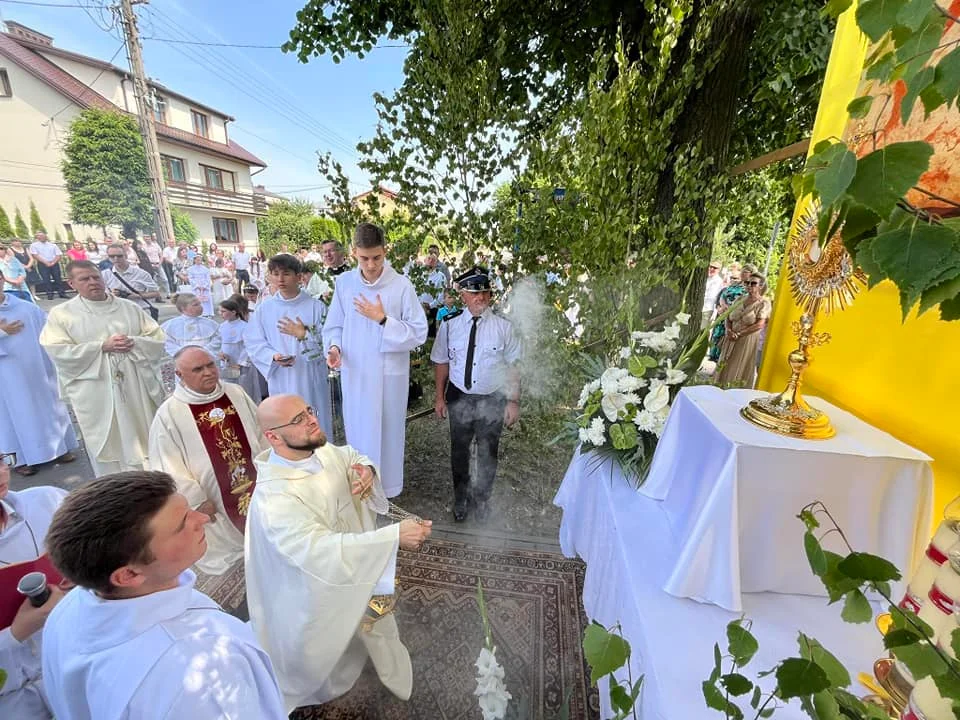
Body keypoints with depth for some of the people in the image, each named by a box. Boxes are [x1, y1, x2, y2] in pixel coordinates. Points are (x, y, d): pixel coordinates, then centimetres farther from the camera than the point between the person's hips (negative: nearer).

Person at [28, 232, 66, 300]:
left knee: (58, 278, 1)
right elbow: (35, 255, -3)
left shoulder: (53, 245, 12)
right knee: (46, 279, -3)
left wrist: (53, 262, -10)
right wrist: (46, 262, -14)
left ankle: (61, 293, 5)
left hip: (54, 263, 1)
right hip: (42, 264, -1)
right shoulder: (34, 245, 6)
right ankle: (50, 294, -2)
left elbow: (58, 255, 5)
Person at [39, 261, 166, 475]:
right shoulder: (60, 314, 2)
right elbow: (58, 351, -7)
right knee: (108, 441, 8)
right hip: (96, 394, -1)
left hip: (137, 388, 2)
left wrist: (134, 343, -15)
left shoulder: (129, 308, 7)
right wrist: (102, 347, -17)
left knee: (145, 439, 11)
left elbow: (157, 338, 3)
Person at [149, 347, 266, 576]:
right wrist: (197, 501, -12)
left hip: (257, 485, 3)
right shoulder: (168, 413, -13)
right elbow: (168, 466, -11)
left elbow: (261, 433, 5)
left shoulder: (236, 393, -2)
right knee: (221, 552, 16)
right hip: (215, 502, -3)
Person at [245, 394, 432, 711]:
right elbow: (322, 550, -43)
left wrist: (368, 470, -20)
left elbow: (354, 458, 4)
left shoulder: (322, 450, -16)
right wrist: (394, 536, -47)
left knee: (380, 627, 32)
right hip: (323, 586, -6)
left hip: (362, 568, 6)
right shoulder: (273, 498, -36)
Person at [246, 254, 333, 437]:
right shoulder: (264, 309, 2)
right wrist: (273, 356, -13)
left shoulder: (315, 307, -5)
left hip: (311, 379, -1)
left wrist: (304, 334, -20)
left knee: (315, 425, 10)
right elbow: (253, 343, 4)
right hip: (281, 381, 2)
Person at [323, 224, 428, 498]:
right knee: (357, 430, 17)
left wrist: (383, 319, -21)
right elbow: (334, 326, 8)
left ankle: (386, 489, 33)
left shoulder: (401, 285, -11)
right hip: (354, 373, 3)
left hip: (389, 373, -3)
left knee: (386, 432, 10)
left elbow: (419, 333, -12)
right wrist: (334, 347, -12)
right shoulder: (343, 282, 0)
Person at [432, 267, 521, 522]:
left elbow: (513, 366, -6)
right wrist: (440, 396, 3)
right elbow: (442, 362, 1)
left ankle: (481, 499, 47)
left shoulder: (503, 326, -10)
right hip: (459, 398, 1)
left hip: (492, 400, -1)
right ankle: (461, 498, 47)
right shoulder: (450, 324, -7)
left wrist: (513, 401, -8)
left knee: (488, 453, 18)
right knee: (459, 452, 19)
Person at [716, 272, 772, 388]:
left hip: (748, 341, -5)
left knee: (740, 370, 0)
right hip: (731, 340, 5)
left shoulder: (764, 303, -6)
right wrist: (729, 330, -11)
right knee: (726, 369, 8)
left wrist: (739, 334, -17)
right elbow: (728, 317, 7)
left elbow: (759, 325, -15)